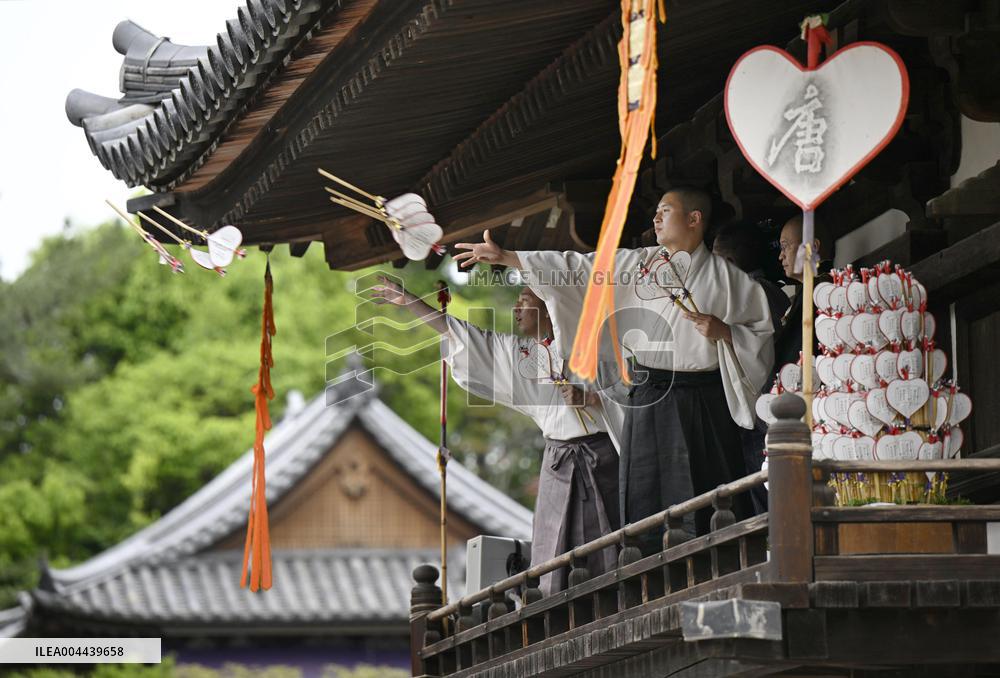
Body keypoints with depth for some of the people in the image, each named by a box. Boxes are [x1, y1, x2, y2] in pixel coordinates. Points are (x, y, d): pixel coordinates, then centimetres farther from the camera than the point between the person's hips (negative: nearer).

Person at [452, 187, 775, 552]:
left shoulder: (725, 276, 1)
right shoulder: (638, 264, 11)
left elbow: (762, 333, 2)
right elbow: (577, 269, 9)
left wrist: (723, 332, -17)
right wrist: (505, 257, 5)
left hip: (702, 402, -4)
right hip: (648, 400, 4)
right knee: (646, 501, 1)